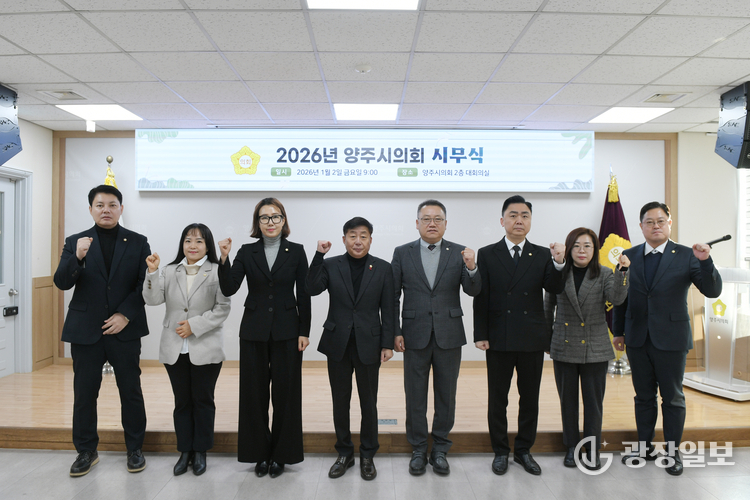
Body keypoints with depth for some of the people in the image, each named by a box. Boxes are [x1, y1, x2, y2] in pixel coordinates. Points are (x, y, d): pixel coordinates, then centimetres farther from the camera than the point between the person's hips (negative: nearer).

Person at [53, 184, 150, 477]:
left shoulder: (138, 242, 3)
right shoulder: (75, 242, 6)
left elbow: (144, 284, -1)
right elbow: (62, 283, -3)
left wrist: (125, 314, -12)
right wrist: (78, 257, -21)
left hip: (124, 329, -1)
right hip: (85, 331, 1)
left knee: (131, 391, 6)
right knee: (84, 393, 9)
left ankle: (135, 449, 21)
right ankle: (86, 452, 26)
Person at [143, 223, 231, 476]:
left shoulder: (217, 272, -6)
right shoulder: (170, 271, 7)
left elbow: (223, 308, -9)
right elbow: (153, 299, -2)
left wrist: (194, 325, -15)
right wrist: (152, 272, -15)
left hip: (205, 349, -3)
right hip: (175, 350, 3)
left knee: (203, 400, 8)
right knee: (182, 401, 13)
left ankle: (200, 451, 23)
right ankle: (185, 451, 26)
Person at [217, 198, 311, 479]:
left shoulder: (296, 252, 1)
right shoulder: (247, 252, 4)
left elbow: (303, 295, 1)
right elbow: (228, 289, -5)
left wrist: (304, 331, -3)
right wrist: (224, 259, -19)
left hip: (286, 331, -1)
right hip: (254, 331, 1)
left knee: (285, 392, 5)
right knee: (255, 392, 8)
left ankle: (281, 454, 22)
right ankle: (260, 453, 25)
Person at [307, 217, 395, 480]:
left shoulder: (383, 268, 0)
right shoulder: (330, 265, 1)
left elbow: (388, 310, 0)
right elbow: (313, 289, -15)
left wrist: (387, 344, -4)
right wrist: (319, 255, -20)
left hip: (368, 345, -1)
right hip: (338, 344, 1)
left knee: (369, 403, 10)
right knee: (340, 403, 12)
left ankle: (367, 456, 29)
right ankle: (344, 454, 31)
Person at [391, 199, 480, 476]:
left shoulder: (459, 253, 1)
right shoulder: (402, 253, 1)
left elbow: (473, 290, -7)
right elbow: (393, 296, 1)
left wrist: (471, 268, -26)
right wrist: (395, 332, -4)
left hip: (449, 335, 1)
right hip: (415, 335, 0)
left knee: (446, 396, 12)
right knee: (415, 396, 10)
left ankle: (440, 450, 29)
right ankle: (418, 450, 27)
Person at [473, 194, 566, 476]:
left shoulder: (543, 255, 5)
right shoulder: (487, 255, 1)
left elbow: (554, 290, -8)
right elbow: (481, 298, -2)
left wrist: (558, 264, -26)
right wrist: (480, 334, -7)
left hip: (532, 339, 2)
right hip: (499, 339, -1)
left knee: (530, 399, 12)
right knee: (497, 400, 9)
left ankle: (523, 451, 30)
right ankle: (500, 452, 26)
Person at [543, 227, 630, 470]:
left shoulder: (605, 275, 1)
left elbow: (617, 298, -17)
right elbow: (548, 306, 9)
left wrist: (622, 271, -29)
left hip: (595, 349, -1)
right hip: (564, 348, 1)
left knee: (594, 402, 6)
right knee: (568, 401, 11)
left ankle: (593, 451, 21)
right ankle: (571, 447, 26)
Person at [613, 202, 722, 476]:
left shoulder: (686, 256, -4)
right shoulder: (629, 256, 4)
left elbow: (713, 291, -11)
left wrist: (705, 261, -26)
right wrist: (618, 332, 9)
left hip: (671, 339, -2)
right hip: (637, 339, 3)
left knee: (672, 397, 9)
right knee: (643, 396, 14)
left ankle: (673, 452, 25)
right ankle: (645, 447, 29)